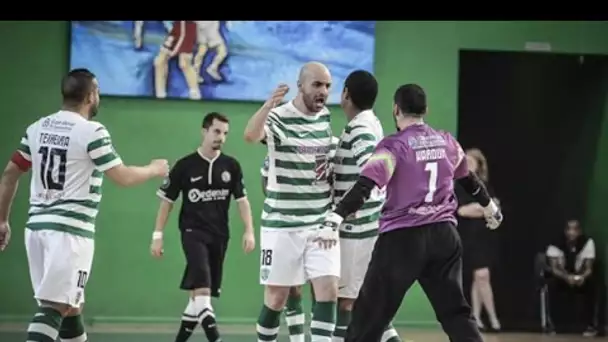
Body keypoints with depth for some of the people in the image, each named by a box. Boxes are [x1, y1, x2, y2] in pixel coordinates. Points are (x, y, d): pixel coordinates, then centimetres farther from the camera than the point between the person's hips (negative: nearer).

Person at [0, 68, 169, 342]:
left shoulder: (37, 128, 10)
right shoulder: (92, 132, -10)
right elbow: (123, 178, -7)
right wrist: (154, 170, 12)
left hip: (38, 225, 7)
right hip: (70, 229, -7)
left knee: (69, 302, 18)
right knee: (55, 307, -11)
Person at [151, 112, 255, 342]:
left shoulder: (231, 166, 4)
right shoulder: (185, 166, -3)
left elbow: (242, 200, 8)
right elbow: (167, 200, 3)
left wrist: (249, 231, -2)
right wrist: (158, 235, 0)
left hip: (219, 235, 4)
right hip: (193, 231, -4)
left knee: (199, 294, 9)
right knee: (202, 286, -24)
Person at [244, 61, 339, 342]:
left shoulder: (325, 116, 6)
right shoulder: (278, 118, -13)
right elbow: (251, 136, -36)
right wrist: (269, 105, -55)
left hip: (321, 223, 5)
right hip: (282, 224, -4)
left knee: (328, 291, -7)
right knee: (276, 297, 4)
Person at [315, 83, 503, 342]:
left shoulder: (394, 145, -8)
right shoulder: (447, 142, 9)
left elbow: (364, 187, -21)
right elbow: (469, 180, 27)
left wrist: (334, 220, -28)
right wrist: (490, 207, 45)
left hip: (402, 238, -5)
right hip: (443, 235, 5)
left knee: (369, 316, 1)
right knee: (455, 312, 11)